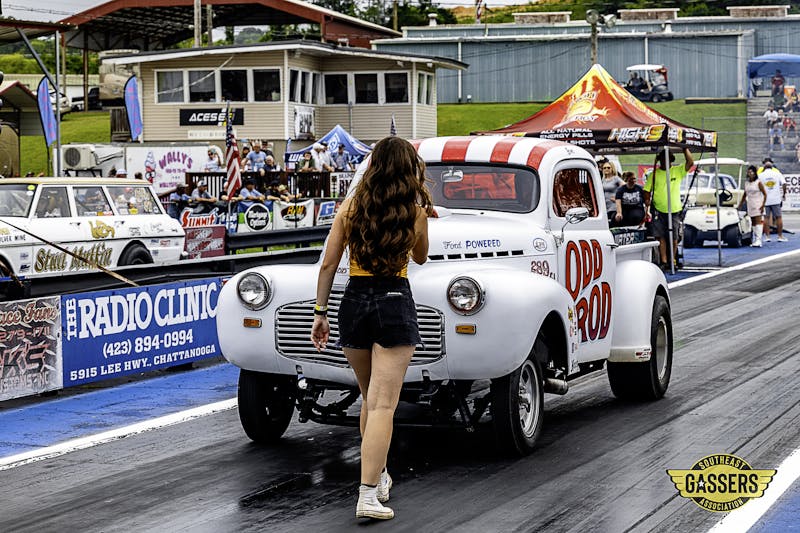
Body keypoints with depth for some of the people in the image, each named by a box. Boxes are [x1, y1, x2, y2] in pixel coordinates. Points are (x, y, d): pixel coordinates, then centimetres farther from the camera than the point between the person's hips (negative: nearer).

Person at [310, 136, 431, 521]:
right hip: (395, 302, -3)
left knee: (370, 398, 21)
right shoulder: (416, 212, -2)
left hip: (354, 301, 3)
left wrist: (320, 312, 7)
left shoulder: (350, 207, 2)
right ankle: (368, 496, -13)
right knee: (383, 405, -6)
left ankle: (379, 476, 35)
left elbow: (328, 264, 1)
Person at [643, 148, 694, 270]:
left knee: (674, 238, 4)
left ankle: (672, 261, 15)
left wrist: (685, 148, -9)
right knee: (661, 237, -3)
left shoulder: (678, 171, 6)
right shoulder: (654, 174, 5)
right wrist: (647, 201, -5)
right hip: (658, 210, 0)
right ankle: (664, 262, 1)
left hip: (674, 210, 0)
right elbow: (647, 190, 7)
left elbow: (690, 162, -5)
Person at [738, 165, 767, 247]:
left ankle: (758, 240, -20)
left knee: (758, 221, -13)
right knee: (753, 223, 7)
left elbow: (765, 194, -7)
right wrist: (740, 205, 18)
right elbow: (744, 195, 20)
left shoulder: (758, 183, -6)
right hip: (750, 205, 6)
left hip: (758, 205, -6)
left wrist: (763, 205, -15)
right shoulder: (746, 183, 10)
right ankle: (754, 240, 10)